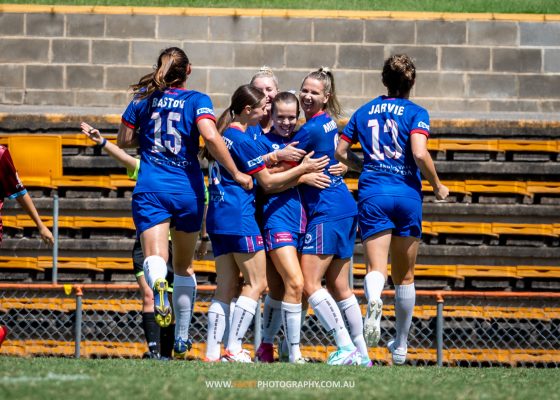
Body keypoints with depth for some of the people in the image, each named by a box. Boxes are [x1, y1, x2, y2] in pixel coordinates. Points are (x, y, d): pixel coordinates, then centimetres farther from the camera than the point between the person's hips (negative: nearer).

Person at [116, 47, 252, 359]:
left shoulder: (144, 98, 9)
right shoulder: (197, 100, 0)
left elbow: (124, 140, 14)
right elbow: (211, 136, -16)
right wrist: (236, 173, -9)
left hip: (151, 188, 0)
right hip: (187, 190, 0)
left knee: (155, 256, -15)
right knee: (185, 266, 16)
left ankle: (158, 285, -53)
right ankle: (182, 340, 22)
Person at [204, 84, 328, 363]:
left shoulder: (223, 134, 15)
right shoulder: (243, 139, -12)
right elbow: (268, 183, -7)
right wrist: (303, 169, 0)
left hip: (218, 218, 9)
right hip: (239, 216, -9)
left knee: (226, 287, 7)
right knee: (256, 283, -4)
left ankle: (212, 353, 1)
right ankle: (233, 350, -9)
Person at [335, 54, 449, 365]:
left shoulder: (364, 112, 11)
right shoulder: (416, 113, -1)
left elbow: (340, 152, 12)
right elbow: (420, 155, -15)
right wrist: (437, 186, 0)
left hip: (372, 193, 1)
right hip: (407, 194, -1)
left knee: (376, 267, -9)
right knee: (405, 276, 13)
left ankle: (374, 299, -46)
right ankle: (400, 346, 21)